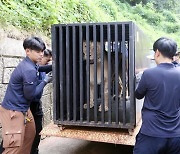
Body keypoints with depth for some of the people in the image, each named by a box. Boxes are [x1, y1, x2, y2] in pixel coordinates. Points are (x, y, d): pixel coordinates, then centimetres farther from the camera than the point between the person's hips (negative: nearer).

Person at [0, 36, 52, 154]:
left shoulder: (29, 65, 6)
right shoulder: (29, 70, -24)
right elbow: (30, 95, -18)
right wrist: (45, 81, -10)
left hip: (23, 109, 10)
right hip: (13, 111, -10)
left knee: (30, 135, 18)